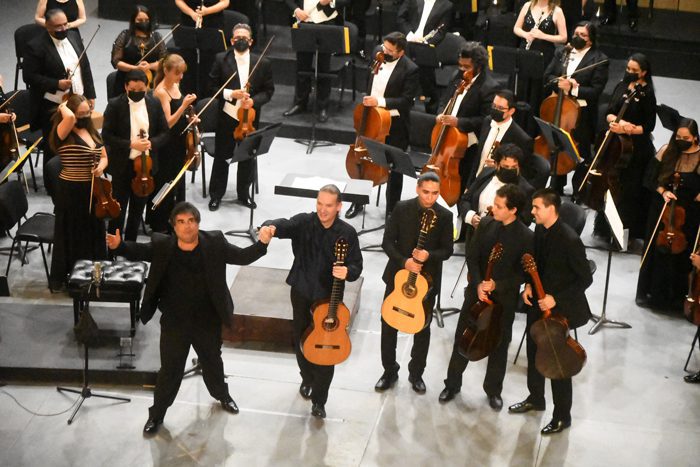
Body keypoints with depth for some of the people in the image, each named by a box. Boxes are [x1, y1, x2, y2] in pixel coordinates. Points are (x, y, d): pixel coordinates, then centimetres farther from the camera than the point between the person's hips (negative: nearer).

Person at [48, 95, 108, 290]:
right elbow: (69, 117, -37)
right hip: (70, 191, -7)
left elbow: (103, 156, 16)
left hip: (92, 189, 7)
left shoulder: (92, 132, 8)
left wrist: (101, 166, -7)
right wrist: (63, 107, -16)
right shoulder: (64, 134, -15)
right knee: (72, 235, 3)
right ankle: (66, 278, 15)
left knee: (93, 233, 15)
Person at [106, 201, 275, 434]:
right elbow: (138, 252, -2)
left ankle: (221, 394, 54)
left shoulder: (214, 243, -13)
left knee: (212, 361, 26)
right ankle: (156, 414, 29)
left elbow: (242, 257, -9)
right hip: (174, 322, -1)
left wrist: (262, 243, -27)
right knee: (170, 369, 9)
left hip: (208, 321, 2)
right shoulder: (162, 246, -14)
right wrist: (119, 246, -23)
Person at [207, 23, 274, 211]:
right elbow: (212, 85, -3)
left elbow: (269, 90, 0)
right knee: (222, 157, 11)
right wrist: (230, 94, -18)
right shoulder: (221, 59, -5)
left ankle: (244, 194, 31)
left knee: (248, 158, 13)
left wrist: (254, 100, -17)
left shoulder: (263, 63, -3)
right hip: (227, 116, -1)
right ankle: (216, 194, 25)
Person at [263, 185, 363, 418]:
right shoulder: (304, 222, -12)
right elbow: (284, 225, -31)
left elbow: (356, 265, -9)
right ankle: (308, 379, 47)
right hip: (301, 292, 2)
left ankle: (319, 400, 13)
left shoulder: (347, 233, -12)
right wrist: (270, 227, -56)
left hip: (329, 296, -2)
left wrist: (347, 272, -33)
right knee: (301, 339, 19)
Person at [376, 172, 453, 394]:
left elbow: (447, 250, -5)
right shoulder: (401, 208, -9)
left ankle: (416, 373, 28)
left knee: (422, 327, 10)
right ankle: (389, 371, 26)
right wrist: (404, 261, -23)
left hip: (428, 278, 0)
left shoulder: (445, 216, -9)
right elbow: (387, 241, -7)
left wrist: (429, 256, -25)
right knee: (388, 323, 8)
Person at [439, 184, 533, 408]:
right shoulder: (486, 224, -5)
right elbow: (472, 257, -1)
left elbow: (524, 273, -12)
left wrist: (497, 285, -22)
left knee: (499, 345, 12)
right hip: (476, 293, 3)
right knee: (462, 338, 12)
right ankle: (452, 384, 29)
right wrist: (478, 284, -15)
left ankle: (493, 390, 31)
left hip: (504, 299, -3)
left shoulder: (526, 237, -16)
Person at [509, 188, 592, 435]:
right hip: (538, 303, 8)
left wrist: (556, 299, -22)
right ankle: (535, 398, 43)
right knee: (534, 353, 22)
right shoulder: (540, 230, -2)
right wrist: (529, 285, -2)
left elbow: (585, 279, -19)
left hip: (559, 309, -8)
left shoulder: (570, 240, -26)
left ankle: (562, 416, 19)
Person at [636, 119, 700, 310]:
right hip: (662, 209, 2)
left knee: (680, 254, 3)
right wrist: (663, 192, -10)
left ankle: (677, 296, 20)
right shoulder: (667, 151, 0)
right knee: (656, 250, 10)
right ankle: (650, 292, 26)